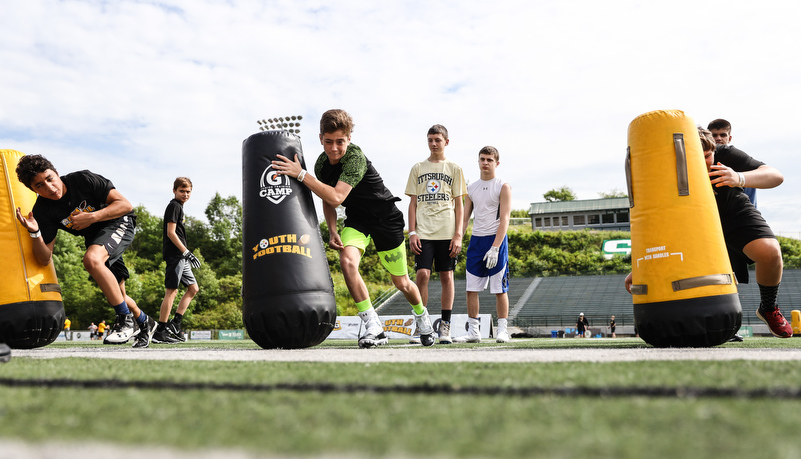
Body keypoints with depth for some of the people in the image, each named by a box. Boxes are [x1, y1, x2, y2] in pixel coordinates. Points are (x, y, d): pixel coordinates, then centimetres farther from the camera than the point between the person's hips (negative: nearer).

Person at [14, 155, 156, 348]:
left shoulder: (83, 180, -23)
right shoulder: (42, 211, -15)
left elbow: (125, 205, -24)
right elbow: (45, 259, -17)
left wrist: (91, 217, -33)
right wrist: (35, 233, -34)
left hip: (119, 224, -5)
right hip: (93, 237, 6)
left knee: (91, 259, -34)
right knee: (117, 295, 8)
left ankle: (125, 319, -24)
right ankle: (144, 322, 39)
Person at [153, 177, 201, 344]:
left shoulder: (178, 207, 21)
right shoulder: (174, 206, -8)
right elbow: (171, 232, -16)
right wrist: (186, 252, -18)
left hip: (181, 256, 10)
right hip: (175, 255, -10)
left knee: (193, 288, 12)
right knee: (171, 291, -10)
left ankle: (175, 324, 11)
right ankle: (160, 332, -9)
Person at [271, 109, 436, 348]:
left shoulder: (355, 157, -28)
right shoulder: (322, 163, -7)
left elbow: (336, 197, -38)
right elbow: (327, 201, 8)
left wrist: (301, 174, -37)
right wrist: (333, 231, -7)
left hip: (386, 218, -5)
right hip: (356, 219, 5)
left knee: (401, 283, 6)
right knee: (347, 261, -27)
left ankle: (422, 314, 41)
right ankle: (374, 327, -16)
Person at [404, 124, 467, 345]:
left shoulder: (454, 169, 10)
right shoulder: (417, 168, 13)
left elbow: (458, 204, 6)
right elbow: (413, 203, 10)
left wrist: (458, 235, -3)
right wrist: (412, 232, -1)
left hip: (447, 233, 0)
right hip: (423, 232, 0)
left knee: (447, 276, 1)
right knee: (422, 274, -10)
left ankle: (445, 326, 8)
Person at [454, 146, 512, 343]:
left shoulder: (503, 187, -3)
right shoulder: (471, 188, 13)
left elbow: (504, 220, -11)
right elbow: (464, 218, 15)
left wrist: (495, 248, -20)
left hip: (496, 240, -5)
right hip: (475, 240, 5)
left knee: (500, 289, -2)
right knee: (471, 288, 2)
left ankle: (502, 330, 7)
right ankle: (473, 331, 9)